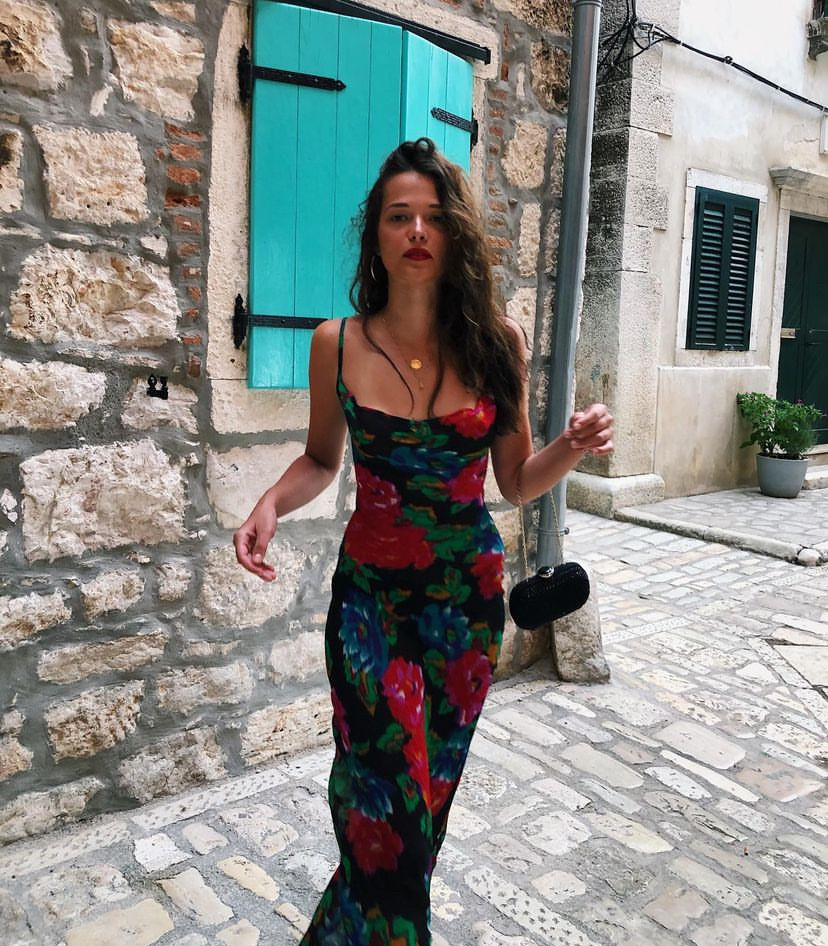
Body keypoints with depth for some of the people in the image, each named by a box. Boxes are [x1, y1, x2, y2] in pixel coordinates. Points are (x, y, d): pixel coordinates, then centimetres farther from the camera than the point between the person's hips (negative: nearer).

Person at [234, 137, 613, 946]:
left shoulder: (495, 344, -5)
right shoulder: (336, 344, -6)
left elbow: (517, 482, 2)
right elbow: (320, 460, 8)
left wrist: (574, 446, -17)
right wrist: (272, 504, -12)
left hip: (468, 594, 1)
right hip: (369, 594, -1)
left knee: (431, 785, 13)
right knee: (386, 795, -2)